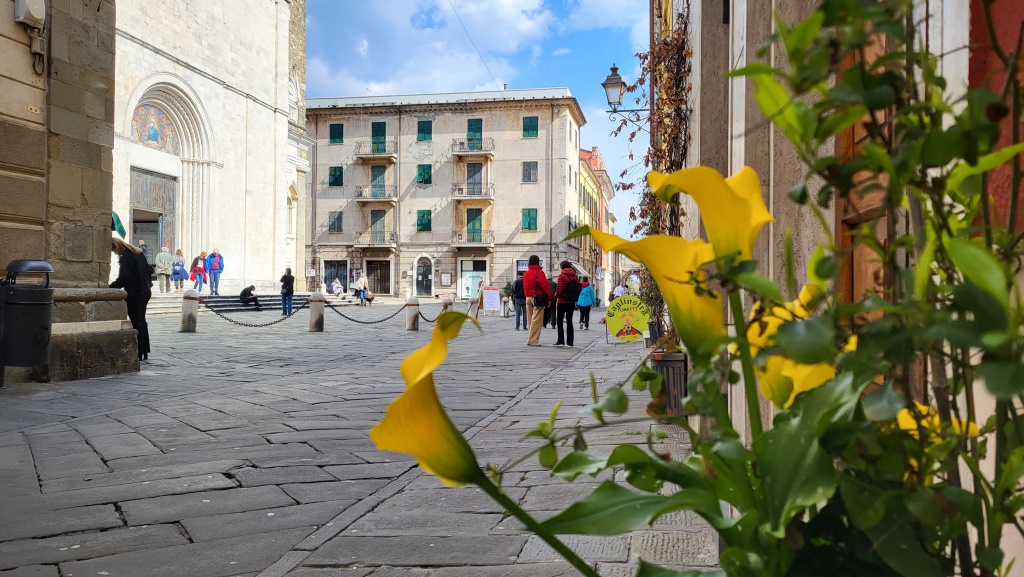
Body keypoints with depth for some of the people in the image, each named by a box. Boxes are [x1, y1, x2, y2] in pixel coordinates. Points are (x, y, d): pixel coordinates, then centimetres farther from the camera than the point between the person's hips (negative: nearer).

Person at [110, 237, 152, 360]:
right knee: (142, 321, 15)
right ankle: (145, 351, 19)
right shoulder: (139, 253, 11)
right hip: (145, 292, 9)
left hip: (134, 295, -9)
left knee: (136, 323, -4)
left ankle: (139, 354, -2)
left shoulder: (125, 258, -17)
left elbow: (122, 279, -23)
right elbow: (148, 270, 19)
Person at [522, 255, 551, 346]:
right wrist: (550, 297, -7)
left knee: (531, 319, 14)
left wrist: (528, 296, 19)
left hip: (528, 298, 8)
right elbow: (545, 285, -14)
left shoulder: (526, 274, 14)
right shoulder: (539, 272, -11)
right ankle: (533, 340, -9)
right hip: (538, 298, -8)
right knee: (537, 320, -6)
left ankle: (531, 338, 18)